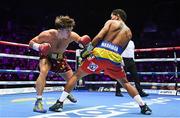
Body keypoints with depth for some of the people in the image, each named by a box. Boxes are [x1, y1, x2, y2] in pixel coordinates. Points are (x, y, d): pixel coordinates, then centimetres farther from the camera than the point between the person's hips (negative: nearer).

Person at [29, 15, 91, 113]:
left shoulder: (72, 36, -27)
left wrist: (84, 43, -33)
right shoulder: (47, 34, -33)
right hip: (46, 57, -4)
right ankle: (38, 102, -32)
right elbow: (31, 42, -20)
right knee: (44, 71, -37)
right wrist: (39, 47, -41)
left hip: (60, 58, 4)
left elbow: (82, 41, -9)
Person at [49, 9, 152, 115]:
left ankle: (59, 103, 7)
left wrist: (88, 49, 7)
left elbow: (99, 37, -2)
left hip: (99, 54, -3)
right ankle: (144, 106, 18)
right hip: (115, 58, 3)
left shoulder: (111, 22, 13)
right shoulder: (129, 32, 23)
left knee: (76, 76, 11)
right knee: (125, 82, 24)